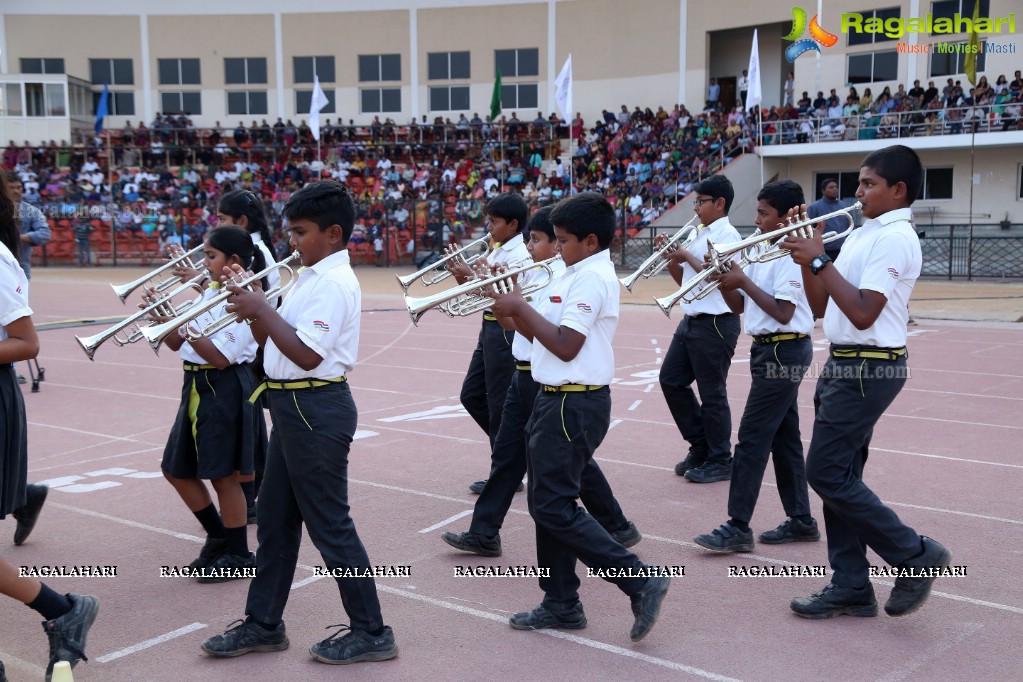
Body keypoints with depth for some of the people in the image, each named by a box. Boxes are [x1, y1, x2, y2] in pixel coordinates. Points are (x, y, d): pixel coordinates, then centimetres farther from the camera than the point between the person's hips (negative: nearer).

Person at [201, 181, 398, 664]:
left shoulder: (334, 283, -17)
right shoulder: (312, 277, 14)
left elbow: (307, 354, -25)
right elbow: (276, 340, 15)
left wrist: (263, 310, -19)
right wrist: (253, 311, -1)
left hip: (317, 410, -10)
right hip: (294, 407, 10)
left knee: (329, 524, -2)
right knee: (275, 518, 16)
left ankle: (371, 633, 10)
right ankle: (264, 624, 28)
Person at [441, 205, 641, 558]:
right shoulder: (533, 273, 10)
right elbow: (513, 325, 12)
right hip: (524, 375, 9)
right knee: (507, 455, 9)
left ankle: (618, 528, 18)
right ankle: (484, 534, 15)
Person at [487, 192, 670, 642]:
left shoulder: (592, 277, -16)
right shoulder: (579, 274, 16)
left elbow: (565, 346, -23)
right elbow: (541, 333, 17)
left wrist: (521, 307, -15)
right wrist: (512, 308, 4)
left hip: (574, 405, -10)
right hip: (559, 400, 10)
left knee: (553, 508, -7)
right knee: (548, 504, 14)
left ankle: (640, 580, -4)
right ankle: (561, 604, 22)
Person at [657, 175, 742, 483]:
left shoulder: (727, 235, -11)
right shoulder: (702, 235, 15)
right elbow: (684, 280, 19)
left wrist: (687, 256, -16)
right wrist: (671, 257, 3)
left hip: (715, 324, -9)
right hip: (691, 320, 9)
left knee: (712, 393, -1)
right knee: (671, 380, 11)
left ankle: (720, 460, 13)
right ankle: (700, 446, 23)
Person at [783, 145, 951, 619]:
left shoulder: (895, 238, -14)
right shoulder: (863, 236, 15)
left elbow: (862, 313, -23)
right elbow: (821, 307, 14)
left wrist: (819, 260, -20)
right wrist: (807, 256, 2)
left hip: (868, 370, -10)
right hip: (843, 365, 10)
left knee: (826, 474, -7)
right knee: (838, 476, 10)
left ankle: (915, 557, 5)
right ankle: (850, 587, 18)